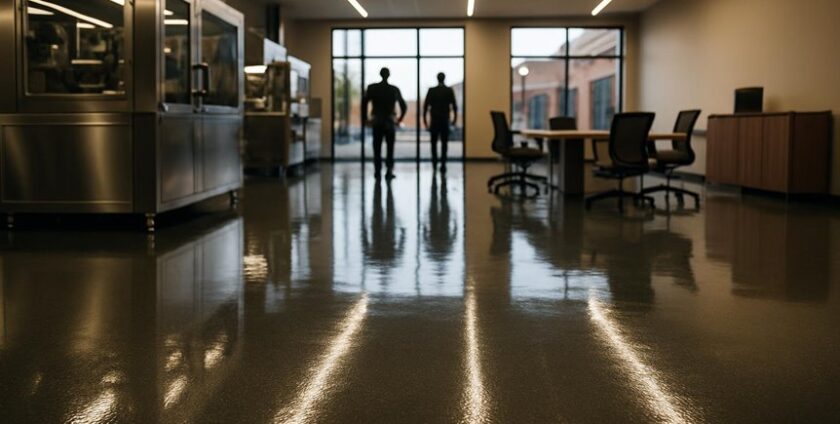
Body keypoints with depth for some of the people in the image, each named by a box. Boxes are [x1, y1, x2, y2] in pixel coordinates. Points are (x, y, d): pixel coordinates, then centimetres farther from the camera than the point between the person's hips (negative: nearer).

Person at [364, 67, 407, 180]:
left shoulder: (372, 88, -3)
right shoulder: (395, 90, -1)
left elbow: (364, 104, -6)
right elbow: (404, 106, 4)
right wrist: (399, 120, 13)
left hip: (376, 123, 0)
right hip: (390, 123, 0)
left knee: (377, 149, 8)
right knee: (390, 148, 7)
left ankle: (377, 172, 5)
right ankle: (389, 171, -2)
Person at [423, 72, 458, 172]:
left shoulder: (431, 90, -4)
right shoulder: (449, 91, -4)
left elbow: (426, 105, -4)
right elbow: (454, 106, -3)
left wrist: (424, 118, 4)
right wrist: (455, 117, 7)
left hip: (434, 120, 0)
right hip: (445, 120, 0)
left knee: (434, 142, 15)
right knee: (444, 143, 3)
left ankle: (434, 161, 12)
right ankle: (443, 164, -4)